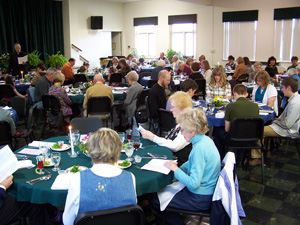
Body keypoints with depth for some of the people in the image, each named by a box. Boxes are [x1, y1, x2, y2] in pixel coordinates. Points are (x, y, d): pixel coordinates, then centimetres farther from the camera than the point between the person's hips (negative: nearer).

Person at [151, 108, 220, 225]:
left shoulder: (199, 148, -29)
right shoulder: (205, 140, 0)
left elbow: (193, 183, -30)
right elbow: (192, 163, 16)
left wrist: (175, 169, -17)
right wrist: (177, 168, 1)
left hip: (200, 200, -9)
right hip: (205, 192, 9)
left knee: (155, 202, -2)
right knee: (162, 190, 20)